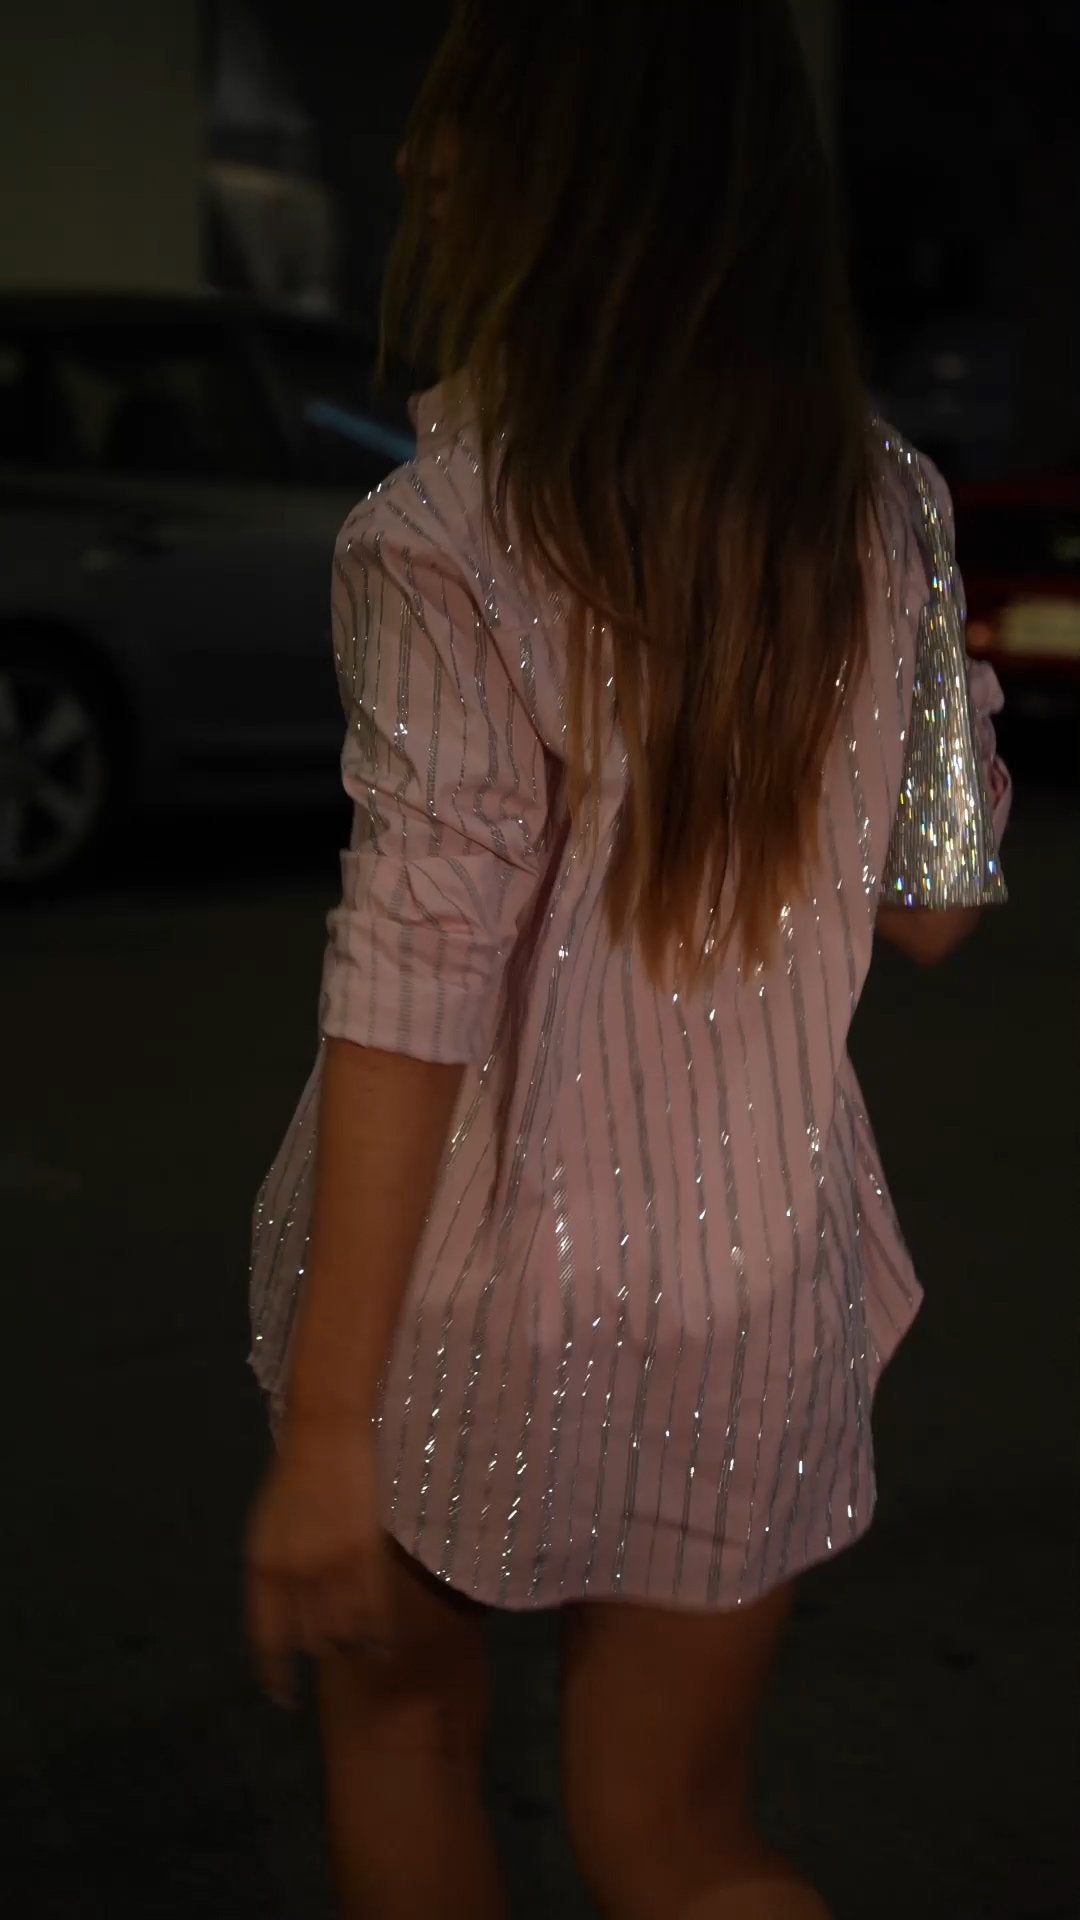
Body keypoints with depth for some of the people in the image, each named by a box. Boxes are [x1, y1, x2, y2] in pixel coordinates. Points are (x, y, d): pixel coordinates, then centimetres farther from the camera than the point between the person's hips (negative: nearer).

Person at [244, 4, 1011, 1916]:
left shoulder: (454, 538, -19)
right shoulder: (888, 515, -4)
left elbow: (413, 994, -21)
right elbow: (933, 899, 6)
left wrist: (325, 1429, -18)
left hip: (471, 1291, -3)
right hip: (758, 1297, 4)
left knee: (397, 1716, 24)